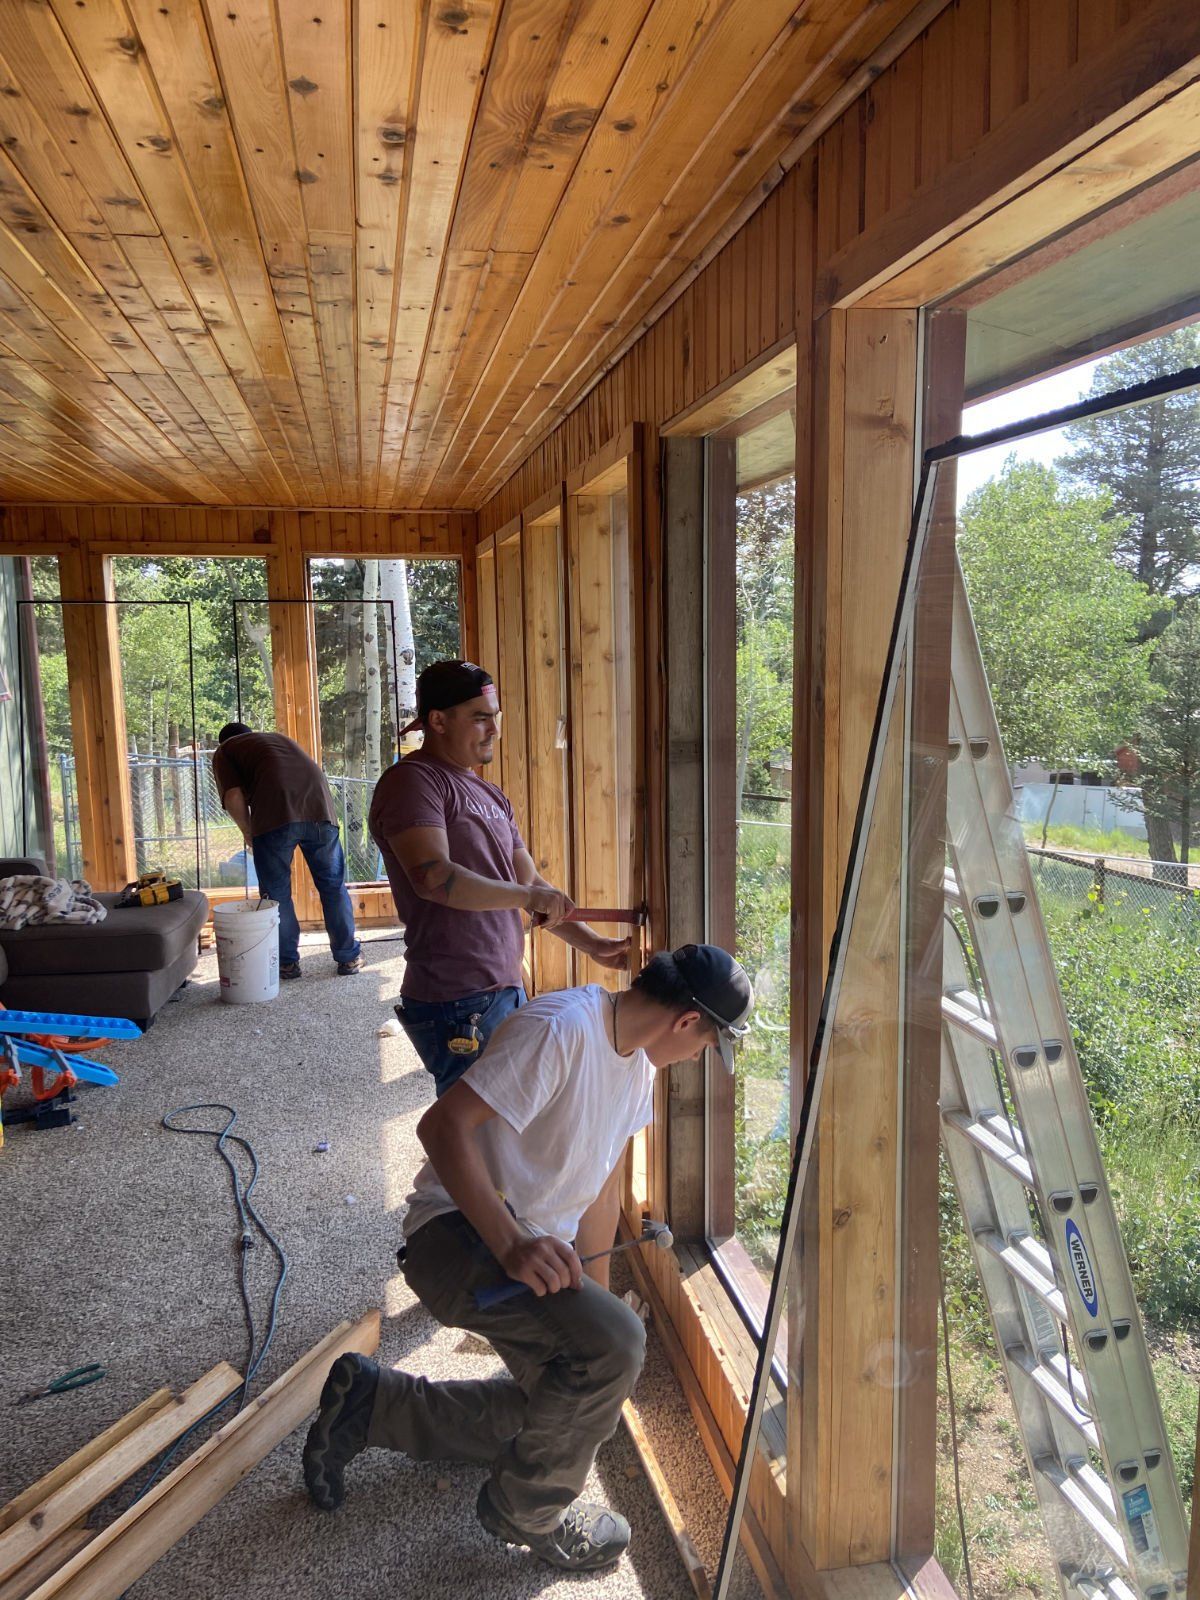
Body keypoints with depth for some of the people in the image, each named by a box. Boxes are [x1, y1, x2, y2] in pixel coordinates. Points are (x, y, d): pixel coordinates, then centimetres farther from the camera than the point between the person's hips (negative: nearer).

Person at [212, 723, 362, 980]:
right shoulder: (279, 737, 36)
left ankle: (287, 962, 19)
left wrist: (248, 832, 20)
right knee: (333, 886, 14)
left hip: (275, 817, -4)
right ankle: (348, 957, 21)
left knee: (276, 892, 12)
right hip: (320, 811, 4)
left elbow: (233, 797, 4)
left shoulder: (224, 751, 22)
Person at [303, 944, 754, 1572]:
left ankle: (371, 1404, 23)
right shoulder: (562, 1028, -23)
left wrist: (596, 1300, 21)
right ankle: (528, 1509, 2)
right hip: (458, 1233, -10)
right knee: (614, 1344, -27)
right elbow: (442, 1125, -28)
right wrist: (512, 1247, -35)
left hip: (537, 1245, 10)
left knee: (575, 1414, 12)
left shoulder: (637, 1060, 8)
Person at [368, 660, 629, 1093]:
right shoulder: (412, 781, -10)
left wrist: (592, 944, 9)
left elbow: (532, 883, 18)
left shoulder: (490, 795, 18)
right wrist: (526, 896, -22)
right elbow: (433, 876, -25)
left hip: (508, 990, 9)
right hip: (457, 1004, -9)